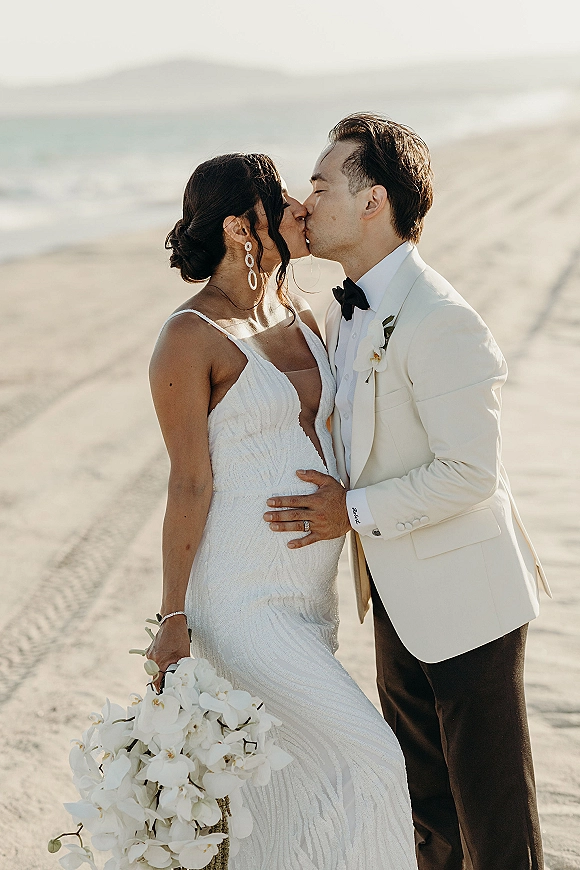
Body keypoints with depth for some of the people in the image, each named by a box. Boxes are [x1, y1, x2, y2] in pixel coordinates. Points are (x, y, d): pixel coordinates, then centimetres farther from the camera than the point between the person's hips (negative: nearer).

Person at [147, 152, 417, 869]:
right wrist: (173, 620, -11)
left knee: (288, 782, 16)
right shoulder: (189, 338, -15)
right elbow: (189, 485, -14)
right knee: (364, 759, -10)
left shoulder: (299, 317, 9)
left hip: (308, 592, 8)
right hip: (241, 600, -8)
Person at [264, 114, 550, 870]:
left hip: (463, 596, -9)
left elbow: (471, 472, -25)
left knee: (491, 803, 7)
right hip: (397, 591, 9)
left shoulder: (439, 322, -24)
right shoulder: (347, 310, 6)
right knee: (422, 796, 22)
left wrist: (356, 512, -19)